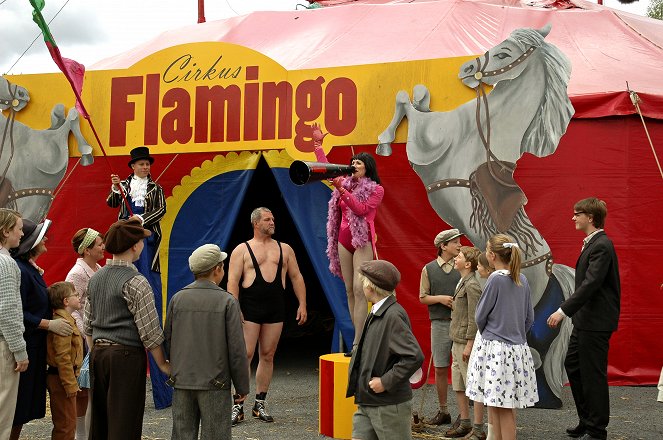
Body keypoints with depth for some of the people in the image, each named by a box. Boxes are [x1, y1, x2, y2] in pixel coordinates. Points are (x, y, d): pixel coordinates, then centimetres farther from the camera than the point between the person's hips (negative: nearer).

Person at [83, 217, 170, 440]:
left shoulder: (96, 278, 9)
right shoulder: (136, 282, -13)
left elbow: (87, 325, 14)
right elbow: (149, 330, -13)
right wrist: (163, 364, -3)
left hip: (98, 353, 7)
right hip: (126, 355, -7)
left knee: (99, 418, 15)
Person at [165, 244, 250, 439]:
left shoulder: (177, 299, 1)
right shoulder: (227, 302, -9)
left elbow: (167, 341, 8)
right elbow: (237, 349, -9)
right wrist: (242, 387, 0)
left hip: (181, 382, 4)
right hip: (215, 384, -4)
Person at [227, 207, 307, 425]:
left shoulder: (284, 249, 14)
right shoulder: (242, 250, 3)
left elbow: (296, 277, 15)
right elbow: (233, 281, -3)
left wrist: (302, 304, 6)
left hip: (276, 308, 4)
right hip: (250, 308, -4)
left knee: (267, 356, 7)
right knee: (245, 355, -7)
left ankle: (259, 405, 16)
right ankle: (238, 406, -1)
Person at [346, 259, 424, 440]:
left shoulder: (393, 315, -19)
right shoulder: (376, 314, 11)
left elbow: (414, 357, -27)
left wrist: (385, 382, -21)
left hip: (389, 406, -9)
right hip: (366, 403, 9)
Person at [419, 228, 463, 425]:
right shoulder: (429, 269, 4)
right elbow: (422, 298, 6)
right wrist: (440, 298, -10)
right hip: (440, 323, 1)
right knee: (440, 368, 7)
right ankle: (443, 411, 19)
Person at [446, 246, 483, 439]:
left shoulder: (472, 285, -15)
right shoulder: (462, 283, 14)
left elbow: (474, 318, -18)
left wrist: (469, 345, -20)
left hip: (466, 342, -10)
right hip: (457, 343, 10)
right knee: (458, 387, 15)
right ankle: (464, 424, 25)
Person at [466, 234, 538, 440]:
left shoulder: (496, 279, -13)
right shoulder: (522, 280, 6)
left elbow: (480, 316, -6)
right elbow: (529, 318, 12)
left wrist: (485, 334, 12)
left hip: (494, 348, -7)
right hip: (518, 349, 7)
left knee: (499, 406, -1)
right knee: (507, 406, 14)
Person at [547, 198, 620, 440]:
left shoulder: (601, 246, -18)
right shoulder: (592, 243, 13)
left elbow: (590, 284, -26)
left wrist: (563, 311, -27)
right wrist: (570, 311, 17)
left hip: (596, 322, -10)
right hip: (585, 320, 10)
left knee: (593, 374, -1)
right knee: (573, 365, 18)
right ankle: (586, 420, 29)